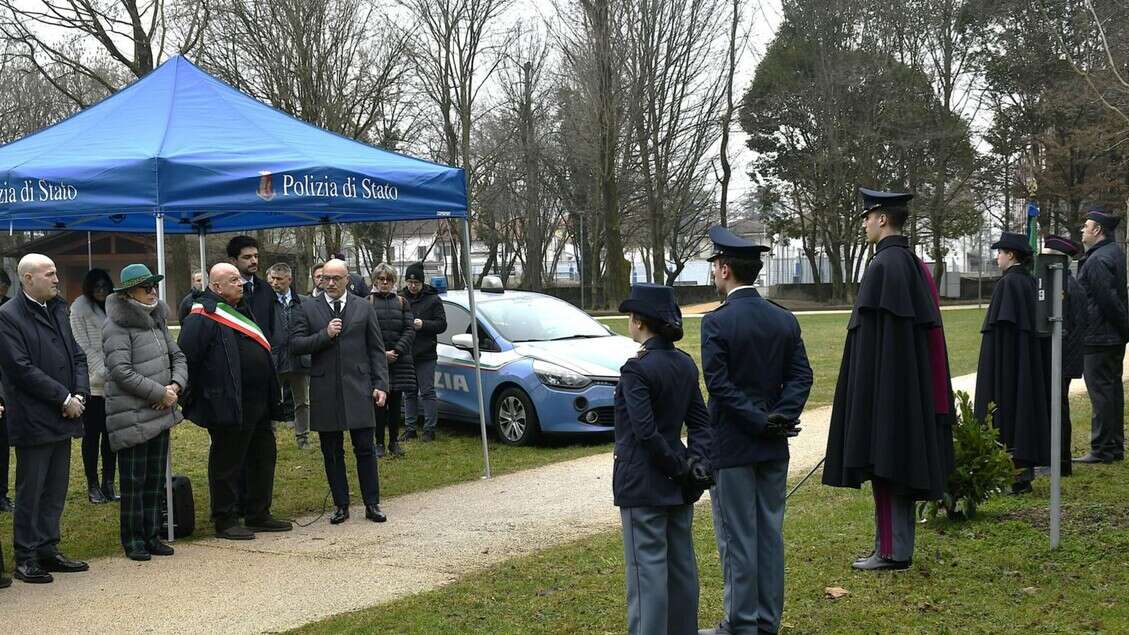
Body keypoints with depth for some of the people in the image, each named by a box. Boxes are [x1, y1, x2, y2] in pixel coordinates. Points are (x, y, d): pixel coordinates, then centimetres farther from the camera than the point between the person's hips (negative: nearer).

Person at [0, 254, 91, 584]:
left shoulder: (58, 311, 13)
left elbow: (77, 356, 14)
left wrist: (79, 395, -2)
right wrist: (64, 398, -14)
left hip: (63, 419, 7)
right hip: (33, 421, -7)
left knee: (55, 491, 13)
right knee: (30, 492, 1)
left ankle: (47, 549, 23)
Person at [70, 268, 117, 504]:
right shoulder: (80, 308, -4)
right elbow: (82, 346, -7)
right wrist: (102, 372, -13)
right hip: (93, 383, -4)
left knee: (111, 433, 7)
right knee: (92, 434, 2)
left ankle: (108, 483, 14)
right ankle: (92, 485, 10)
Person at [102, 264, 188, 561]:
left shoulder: (156, 321, 13)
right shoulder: (118, 327, -12)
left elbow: (178, 357, 15)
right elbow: (122, 371, -20)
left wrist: (176, 386, -5)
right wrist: (160, 393, -17)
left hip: (160, 413, 8)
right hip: (132, 418, -8)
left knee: (155, 480, 13)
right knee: (134, 481, 0)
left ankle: (152, 536, 22)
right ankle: (133, 540, 10)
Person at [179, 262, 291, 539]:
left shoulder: (241, 311, 16)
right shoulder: (203, 318, -13)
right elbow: (186, 357, -19)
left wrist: (273, 396, 21)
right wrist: (193, 399, -17)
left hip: (258, 403, 9)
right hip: (228, 405, -9)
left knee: (264, 456, 15)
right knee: (227, 464, 1)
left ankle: (258, 515, 26)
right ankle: (225, 521, 11)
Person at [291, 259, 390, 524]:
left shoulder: (364, 308, 7)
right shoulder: (307, 309, 6)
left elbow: (376, 350, 7)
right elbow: (296, 344, -1)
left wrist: (381, 385, -1)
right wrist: (324, 335, -14)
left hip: (358, 389, 0)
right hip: (324, 391, 1)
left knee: (365, 449, 0)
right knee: (332, 452, 6)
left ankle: (372, 504, 8)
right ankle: (341, 505, 15)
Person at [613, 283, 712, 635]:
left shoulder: (637, 369, -16)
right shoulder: (685, 364, 7)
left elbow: (646, 432, -21)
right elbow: (700, 421, 6)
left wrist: (679, 469, -12)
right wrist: (696, 462, -4)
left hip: (642, 484, -8)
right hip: (678, 486, 8)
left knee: (647, 567, -2)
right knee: (681, 564, 15)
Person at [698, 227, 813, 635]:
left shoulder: (716, 322, -13)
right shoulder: (785, 320, 4)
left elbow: (719, 385, -18)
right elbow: (801, 377, -1)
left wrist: (761, 421, -14)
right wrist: (781, 417, -9)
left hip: (731, 447, -6)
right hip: (774, 448, 6)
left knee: (737, 539, 2)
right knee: (770, 534, 12)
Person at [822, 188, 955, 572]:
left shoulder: (883, 266, -17)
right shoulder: (913, 263, 12)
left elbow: (873, 333, -20)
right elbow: (926, 328, 17)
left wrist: (865, 392, -18)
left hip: (885, 382, -10)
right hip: (910, 385, 10)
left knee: (885, 463, -4)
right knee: (899, 463, 13)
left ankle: (892, 550, 1)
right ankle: (898, 546, 21)